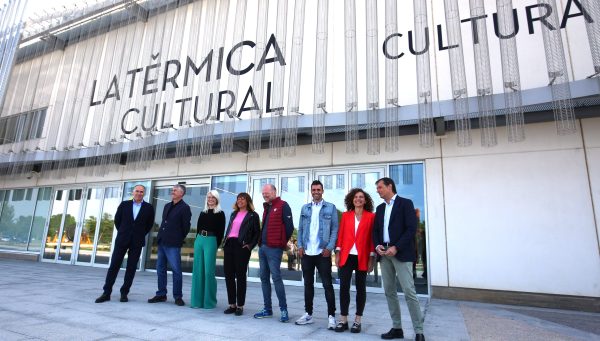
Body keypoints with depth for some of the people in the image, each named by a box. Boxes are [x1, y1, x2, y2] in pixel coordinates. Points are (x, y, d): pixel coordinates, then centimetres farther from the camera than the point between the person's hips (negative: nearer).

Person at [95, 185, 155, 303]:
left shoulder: (149, 208, 1)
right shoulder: (124, 204, 4)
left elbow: (149, 224, 8)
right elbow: (117, 220, 12)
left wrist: (140, 235, 7)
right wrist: (122, 232, 10)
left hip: (137, 242, -1)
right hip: (122, 240, 1)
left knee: (131, 268, 4)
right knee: (114, 266, 2)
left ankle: (124, 293, 14)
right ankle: (106, 293, 11)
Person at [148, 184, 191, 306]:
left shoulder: (184, 207, -7)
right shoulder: (167, 206, 16)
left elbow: (186, 226, -7)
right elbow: (163, 222, 20)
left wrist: (179, 239, 0)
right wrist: (161, 236, 13)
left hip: (173, 244, -8)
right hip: (162, 242, 8)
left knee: (176, 270, -2)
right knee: (160, 269, 11)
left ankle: (178, 296, 7)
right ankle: (161, 294, 22)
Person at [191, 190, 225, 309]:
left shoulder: (220, 213, 1)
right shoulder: (202, 213, 16)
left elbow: (221, 231, -2)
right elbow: (198, 228, 16)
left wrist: (216, 245, -8)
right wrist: (198, 239, 4)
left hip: (211, 241, -5)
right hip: (199, 240, 5)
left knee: (209, 271, -5)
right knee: (198, 270, 6)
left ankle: (209, 301, 6)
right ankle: (197, 300, 15)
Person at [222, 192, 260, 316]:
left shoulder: (253, 215, 1)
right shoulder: (233, 214, 20)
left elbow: (257, 233, -1)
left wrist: (250, 245, -11)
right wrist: (224, 244, 10)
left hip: (241, 246, -6)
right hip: (229, 245, 6)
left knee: (240, 276, 1)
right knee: (228, 275, 6)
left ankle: (240, 306, 11)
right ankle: (232, 304, 18)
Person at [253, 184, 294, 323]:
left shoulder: (283, 206, -7)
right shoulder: (266, 207, 18)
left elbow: (289, 226, -11)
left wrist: (283, 242, -3)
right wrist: (260, 241, 12)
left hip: (274, 248, -8)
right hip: (262, 247, 9)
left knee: (276, 277, -8)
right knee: (264, 278, 11)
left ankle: (283, 309, 2)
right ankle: (267, 308, 20)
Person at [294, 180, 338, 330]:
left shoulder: (331, 207, 1)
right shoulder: (305, 208, 11)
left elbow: (335, 229, -3)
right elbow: (300, 229, 11)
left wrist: (330, 247, -12)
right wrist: (300, 246, -1)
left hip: (323, 253, -4)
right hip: (306, 252, 4)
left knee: (327, 284, 2)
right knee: (308, 284, 13)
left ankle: (331, 316, 11)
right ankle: (308, 314, 25)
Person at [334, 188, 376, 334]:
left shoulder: (371, 216, 2)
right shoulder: (345, 215, 9)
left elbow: (372, 238, 1)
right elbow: (340, 235, 7)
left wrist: (372, 258, -3)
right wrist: (337, 253, 1)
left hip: (362, 257, -1)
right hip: (346, 256, 1)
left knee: (361, 288, 8)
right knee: (344, 287, -1)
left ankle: (357, 321, 19)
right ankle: (343, 320, 10)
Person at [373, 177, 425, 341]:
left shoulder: (405, 203, -2)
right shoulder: (380, 208, 16)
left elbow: (411, 228, -11)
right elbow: (376, 230, 16)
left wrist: (396, 247, -17)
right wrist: (377, 245, -4)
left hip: (401, 253, -6)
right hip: (384, 254, 6)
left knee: (409, 292, -8)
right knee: (389, 292, 8)